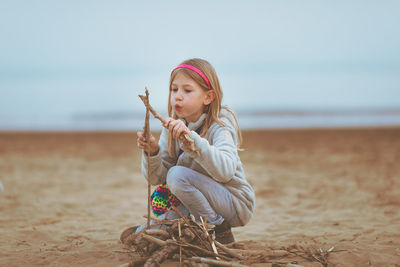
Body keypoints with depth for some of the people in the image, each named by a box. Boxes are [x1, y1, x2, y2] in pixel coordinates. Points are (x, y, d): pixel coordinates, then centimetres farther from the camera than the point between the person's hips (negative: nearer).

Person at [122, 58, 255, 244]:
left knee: (177, 175, -27)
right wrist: (152, 153, -24)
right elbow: (157, 178, -3)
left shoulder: (219, 126, -17)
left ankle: (220, 233, -13)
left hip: (235, 204, -7)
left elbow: (225, 171, -37)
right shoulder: (172, 127, 1)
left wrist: (191, 138, -46)